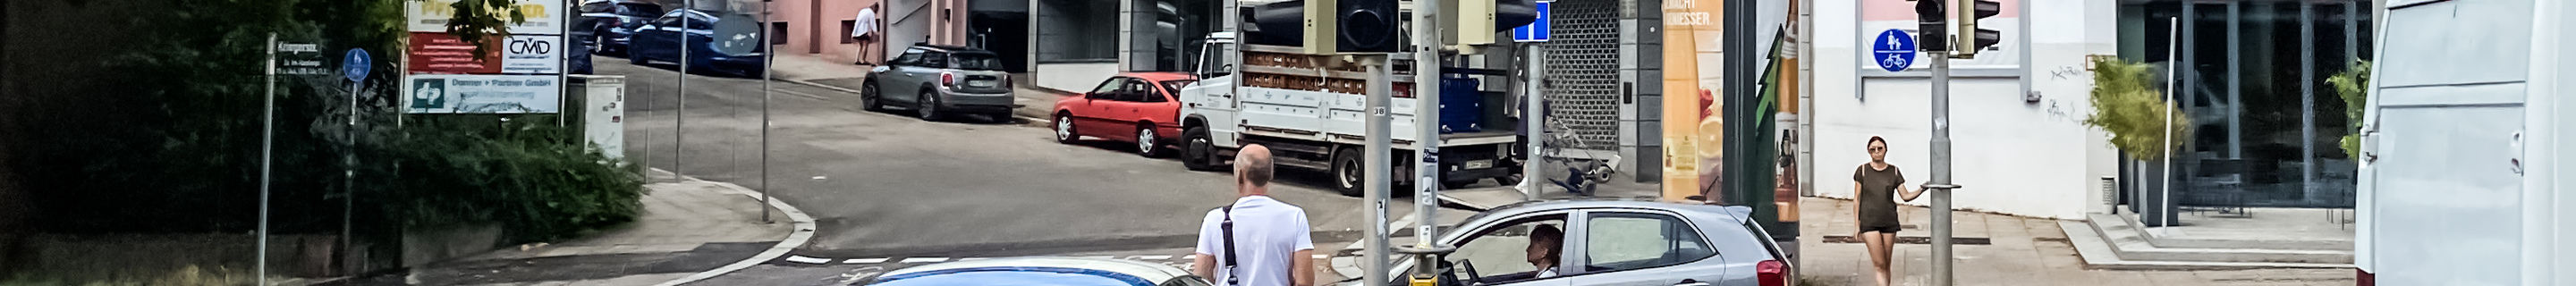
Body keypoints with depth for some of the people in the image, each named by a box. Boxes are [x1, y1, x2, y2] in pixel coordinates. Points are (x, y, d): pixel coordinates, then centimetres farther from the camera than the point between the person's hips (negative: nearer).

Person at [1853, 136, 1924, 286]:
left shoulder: (1894, 171, 8)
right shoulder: (1862, 171, 2)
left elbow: (1906, 196, 7)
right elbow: (1857, 199, 3)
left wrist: (1922, 189, -11)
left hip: (1889, 221, 3)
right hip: (1869, 221, -3)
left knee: (1886, 266, 6)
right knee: (1880, 264, -12)